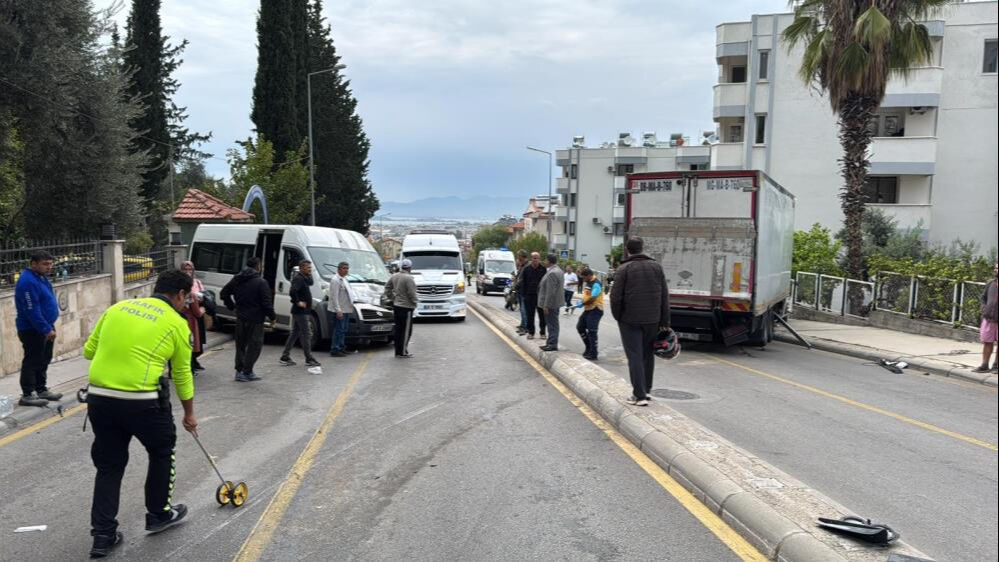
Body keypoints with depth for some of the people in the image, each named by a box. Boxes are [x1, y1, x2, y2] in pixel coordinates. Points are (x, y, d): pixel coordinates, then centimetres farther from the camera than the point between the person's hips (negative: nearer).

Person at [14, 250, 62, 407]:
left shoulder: (41, 277, 10)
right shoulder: (27, 282, -22)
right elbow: (32, 310, -26)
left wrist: (49, 327, 16)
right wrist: (46, 329, -24)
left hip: (44, 328, 10)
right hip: (32, 330, -10)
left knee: (44, 360, 16)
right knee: (32, 361, -2)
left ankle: (41, 390, 27)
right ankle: (27, 395, 6)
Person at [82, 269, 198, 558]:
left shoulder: (118, 307, 13)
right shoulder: (177, 323, 2)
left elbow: (89, 351, 18)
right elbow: (182, 375, 9)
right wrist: (189, 414, 21)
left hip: (98, 397, 4)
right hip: (143, 402, -4)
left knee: (108, 465, 18)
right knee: (162, 451, 21)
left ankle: (103, 535, 18)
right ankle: (159, 514, 33)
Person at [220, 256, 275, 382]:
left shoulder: (236, 279, 8)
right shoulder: (261, 282, -13)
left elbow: (224, 293, 13)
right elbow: (267, 303, -16)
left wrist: (232, 306, 19)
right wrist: (272, 316, -4)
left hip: (240, 318, 7)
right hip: (255, 319, -6)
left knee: (240, 344, 16)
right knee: (255, 345, 3)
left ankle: (239, 371, 17)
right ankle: (247, 372, 1)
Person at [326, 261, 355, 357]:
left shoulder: (344, 279, 17)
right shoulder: (335, 280, -13)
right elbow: (334, 296, -19)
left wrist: (351, 306, 20)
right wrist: (338, 310, -24)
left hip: (346, 310, 10)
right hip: (339, 311, -10)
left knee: (343, 330, 15)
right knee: (338, 330, -8)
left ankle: (341, 347, 24)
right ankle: (335, 350, -4)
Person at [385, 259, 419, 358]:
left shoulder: (394, 276, 8)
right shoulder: (408, 278, -17)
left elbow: (387, 288, 15)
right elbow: (411, 293, -18)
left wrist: (392, 298, 19)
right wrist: (415, 301, -1)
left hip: (396, 305, 8)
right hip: (406, 306, -8)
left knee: (398, 329, 12)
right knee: (406, 330, -1)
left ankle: (397, 351, 16)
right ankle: (403, 352, -1)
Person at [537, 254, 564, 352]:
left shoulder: (552, 273, -21)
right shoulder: (558, 271, 13)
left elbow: (550, 292, -24)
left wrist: (546, 305, -21)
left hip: (551, 303, -10)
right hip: (556, 302, 10)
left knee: (552, 324, -5)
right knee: (553, 324, 15)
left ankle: (553, 344, -2)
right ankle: (551, 343, 22)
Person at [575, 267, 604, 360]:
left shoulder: (596, 284, -18)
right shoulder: (586, 282, 12)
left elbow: (593, 298, -24)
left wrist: (582, 304, -14)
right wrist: (582, 301, 5)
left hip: (595, 310, -10)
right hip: (587, 309, 10)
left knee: (591, 332, -6)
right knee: (580, 327, 14)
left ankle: (593, 354, 3)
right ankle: (589, 347, 26)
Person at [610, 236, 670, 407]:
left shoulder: (624, 269, -8)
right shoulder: (656, 267, 5)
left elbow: (616, 297, -11)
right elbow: (665, 296, 5)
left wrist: (617, 316, 5)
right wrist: (664, 321, 8)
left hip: (630, 320, -4)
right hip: (652, 320, 4)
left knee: (635, 357, -1)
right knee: (648, 355, 17)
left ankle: (639, 395, -4)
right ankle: (646, 389, 25)